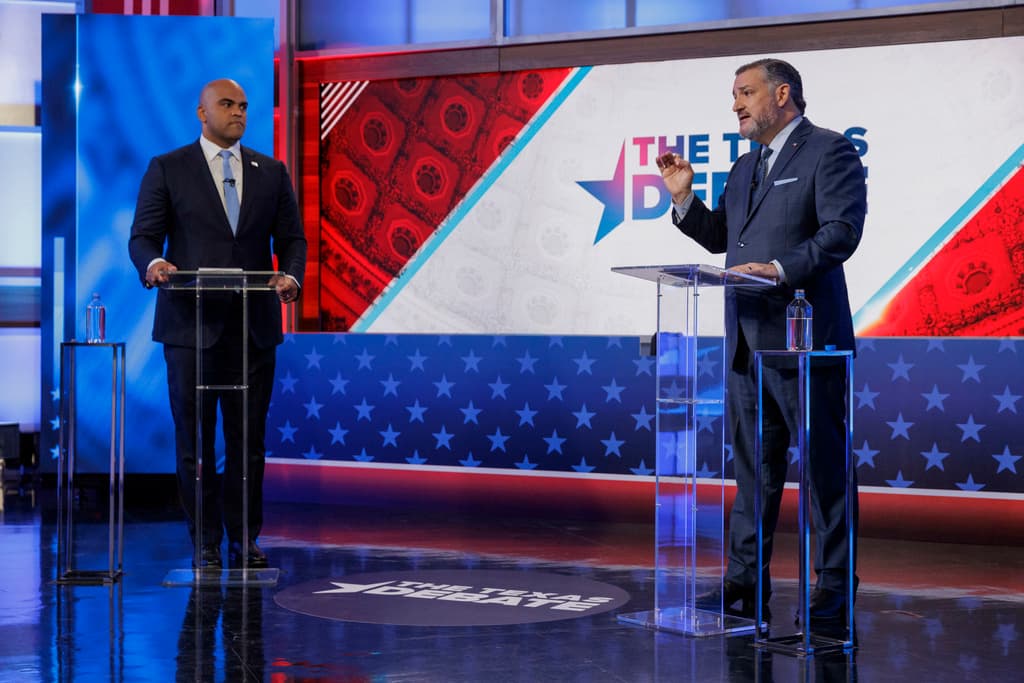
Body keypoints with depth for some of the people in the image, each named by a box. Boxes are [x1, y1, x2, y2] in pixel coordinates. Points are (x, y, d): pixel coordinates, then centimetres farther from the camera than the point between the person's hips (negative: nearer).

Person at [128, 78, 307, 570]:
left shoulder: (271, 173, 11)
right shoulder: (167, 169, 3)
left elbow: (291, 239, 9)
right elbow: (143, 235, -2)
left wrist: (291, 275, -12)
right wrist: (153, 263, -25)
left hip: (254, 326, 2)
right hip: (191, 324, -2)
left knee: (248, 438, 4)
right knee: (195, 439, 2)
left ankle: (243, 539, 15)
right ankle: (205, 543, 11)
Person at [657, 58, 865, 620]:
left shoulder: (829, 152, -5)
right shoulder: (744, 168, 21)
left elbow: (841, 231, -16)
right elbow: (718, 238, 25)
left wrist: (781, 269, -26)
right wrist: (683, 198, 11)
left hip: (804, 338, -8)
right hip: (747, 341, 8)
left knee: (823, 462, -2)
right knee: (752, 464, 11)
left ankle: (835, 584, 5)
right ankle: (746, 581, 18)